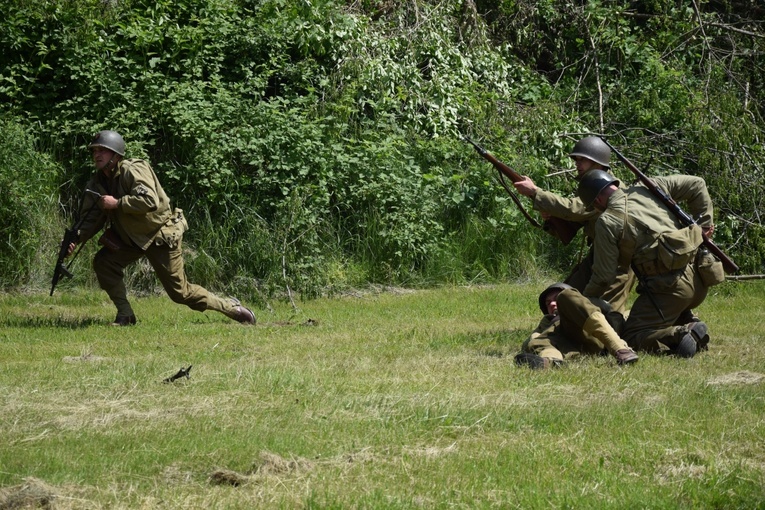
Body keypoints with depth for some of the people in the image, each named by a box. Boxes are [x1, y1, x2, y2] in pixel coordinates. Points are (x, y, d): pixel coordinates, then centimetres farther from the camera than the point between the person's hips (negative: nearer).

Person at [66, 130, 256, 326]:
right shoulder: (97, 183, -1)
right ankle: (125, 315, -3)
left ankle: (232, 308, 16)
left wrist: (116, 203, -34)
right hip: (131, 236, 7)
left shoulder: (133, 170, -23)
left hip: (161, 235, -7)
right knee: (103, 262, -15)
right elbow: (90, 219, -2)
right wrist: (76, 239, -20)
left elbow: (150, 201, -37)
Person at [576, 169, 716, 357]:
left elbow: (603, 276, -2)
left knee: (632, 339, 0)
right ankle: (688, 324, 10)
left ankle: (684, 335, -20)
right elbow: (696, 184, 12)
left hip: (669, 287, -7)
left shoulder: (606, 222, -4)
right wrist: (704, 224, 16)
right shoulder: (647, 189, 12)